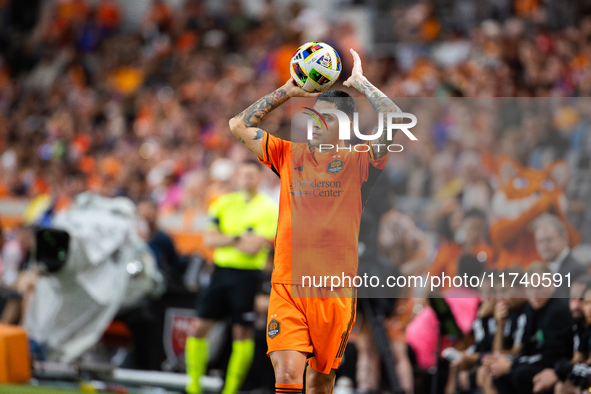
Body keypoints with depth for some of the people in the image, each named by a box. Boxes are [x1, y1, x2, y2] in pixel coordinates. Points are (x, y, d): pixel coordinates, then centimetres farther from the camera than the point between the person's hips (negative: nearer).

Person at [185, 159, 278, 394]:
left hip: (247, 275, -4)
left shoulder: (268, 209, -4)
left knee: (243, 332, -2)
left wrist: (225, 239, -5)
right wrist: (238, 238, -9)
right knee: (199, 326, -1)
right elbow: (209, 239, 3)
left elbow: (253, 247, -14)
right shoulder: (224, 203, 10)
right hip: (221, 269, 4)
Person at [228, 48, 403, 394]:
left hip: (336, 288, -1)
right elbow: (240, 125, 15)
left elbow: (394, 119, -10)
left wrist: (358, 81, -1)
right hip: (287, 284, 1)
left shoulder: (358, 162, 3)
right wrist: (288, 91, 11)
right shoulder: (290, 155, 12)